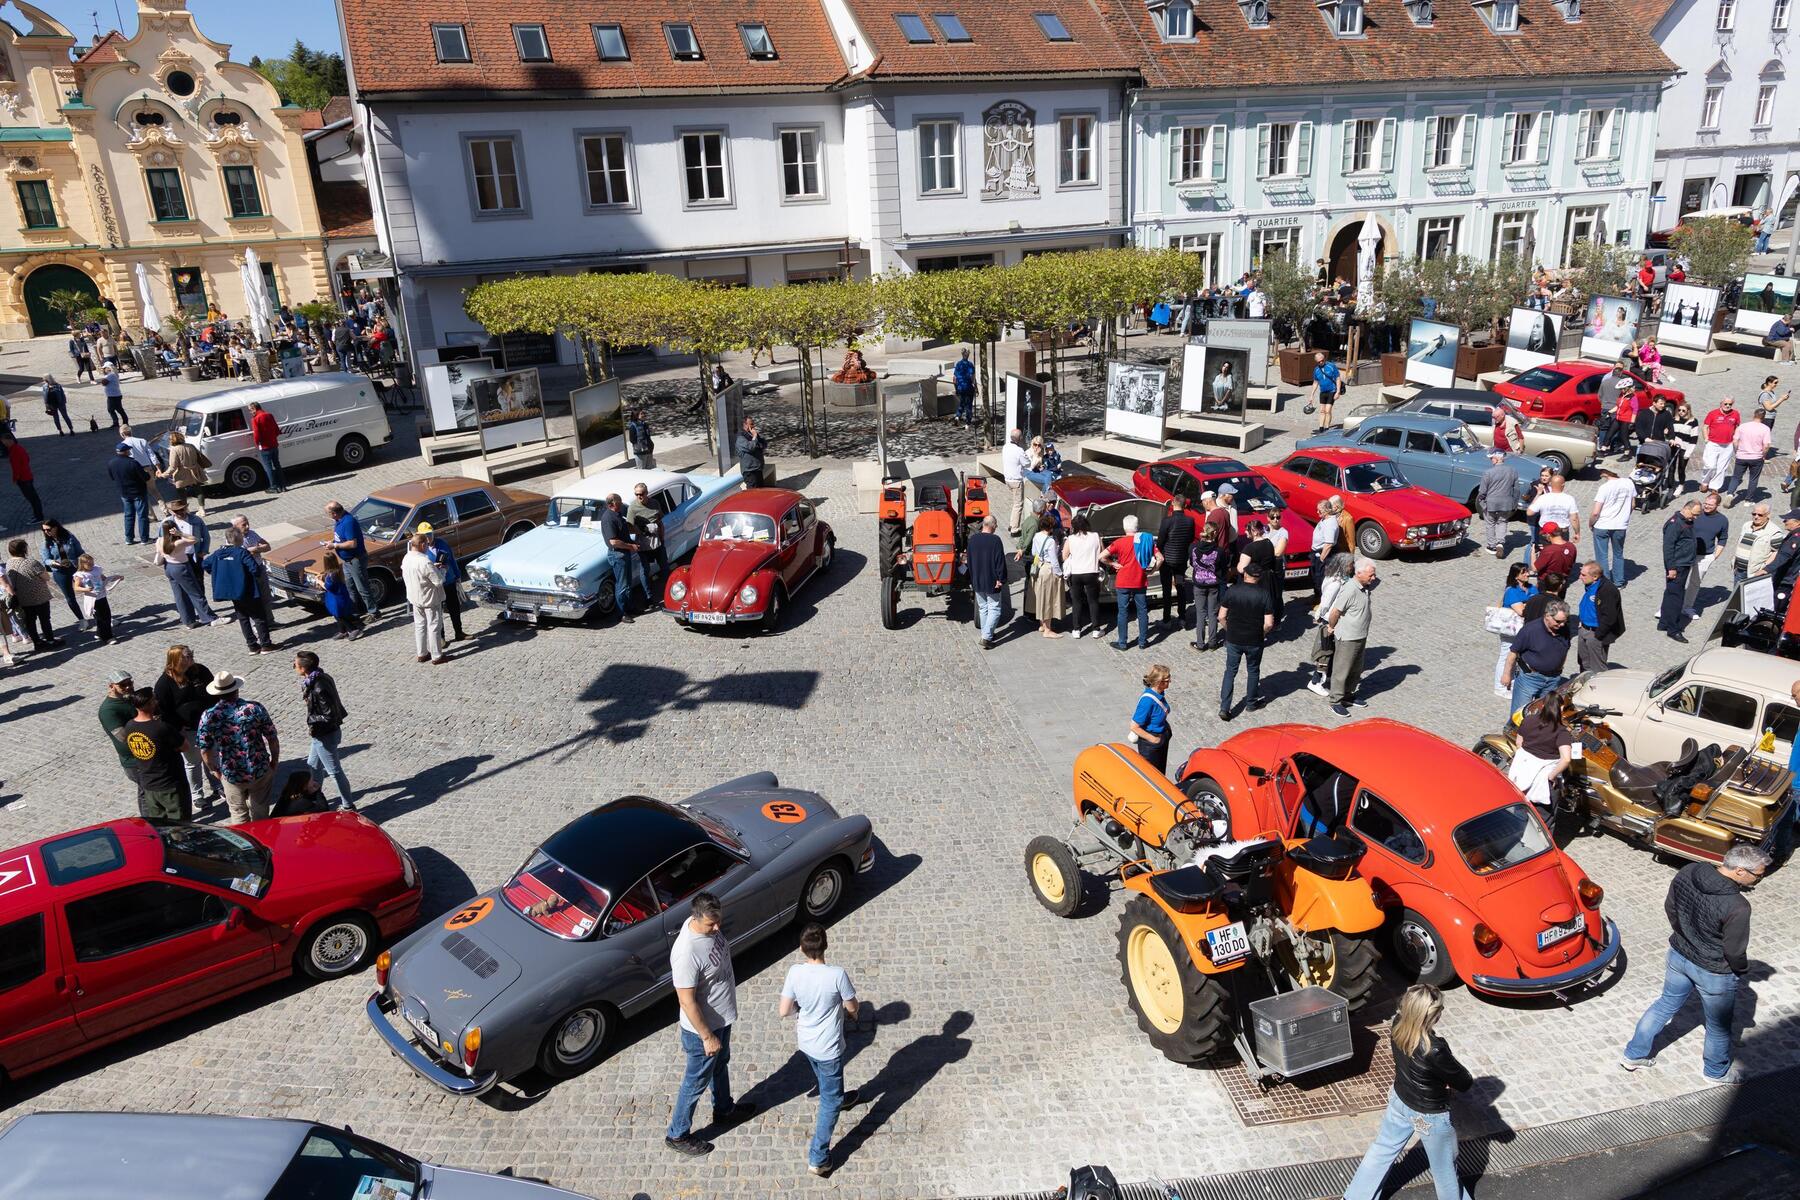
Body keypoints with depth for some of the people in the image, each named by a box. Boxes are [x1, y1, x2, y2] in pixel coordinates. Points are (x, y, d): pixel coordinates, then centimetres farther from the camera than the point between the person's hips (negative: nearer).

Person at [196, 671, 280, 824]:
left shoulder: (208, 716, -12)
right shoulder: (255, 708, -14)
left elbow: (205, 750, -6)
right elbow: (273, 739, -9)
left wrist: (214, 770, 11)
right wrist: (274, 761, 7)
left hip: (231, 775, 0)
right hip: (260, 771, 0)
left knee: (238, 815, 20)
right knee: (260, 813, 20)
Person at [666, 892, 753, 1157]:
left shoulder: (708, 926, -12)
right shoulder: (686, 953, -39)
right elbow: (687, 1001, -30)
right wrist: (707, 1036, -21)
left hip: (722, 1016, 8)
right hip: (702, 1027, -8)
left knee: (721, 1064, 30)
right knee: (697, 1081, 13)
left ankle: (724, 1109, 55)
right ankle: (677, 1135, 36)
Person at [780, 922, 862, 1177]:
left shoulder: (795, 972, -18)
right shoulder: (838, 974, -28)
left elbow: (784, 1011, -9)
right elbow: (852, 1007, -12)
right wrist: (850, 1011, 11)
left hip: (805, 1042, 5)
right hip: (828, 1049, -5)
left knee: (827, 1082, 35)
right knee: (830, 1103, 11)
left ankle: (839, 1098, 63)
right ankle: (818, 1159, 15)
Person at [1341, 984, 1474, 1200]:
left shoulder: (1399, 1025, -18)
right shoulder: (1434, 1050, -38)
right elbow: (1465, 1084, -21)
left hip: (1400, 1101, 7)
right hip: (1430, 1116, -7)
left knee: (1383, 1150, 26)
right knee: (1445, 1168, 23)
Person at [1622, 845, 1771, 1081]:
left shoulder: (1688, 872, -16)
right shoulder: (1737, 907, -33)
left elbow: (1670, 907, 1)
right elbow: (1735, 952, -21)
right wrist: (1741, 969, 2)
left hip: (1678, 955, 5)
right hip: (1714, 973, -5)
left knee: (1666, 1004, 26)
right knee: (1718, 1026, 23)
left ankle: (1634, 1054, 37)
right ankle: (1716, 1071, 47)